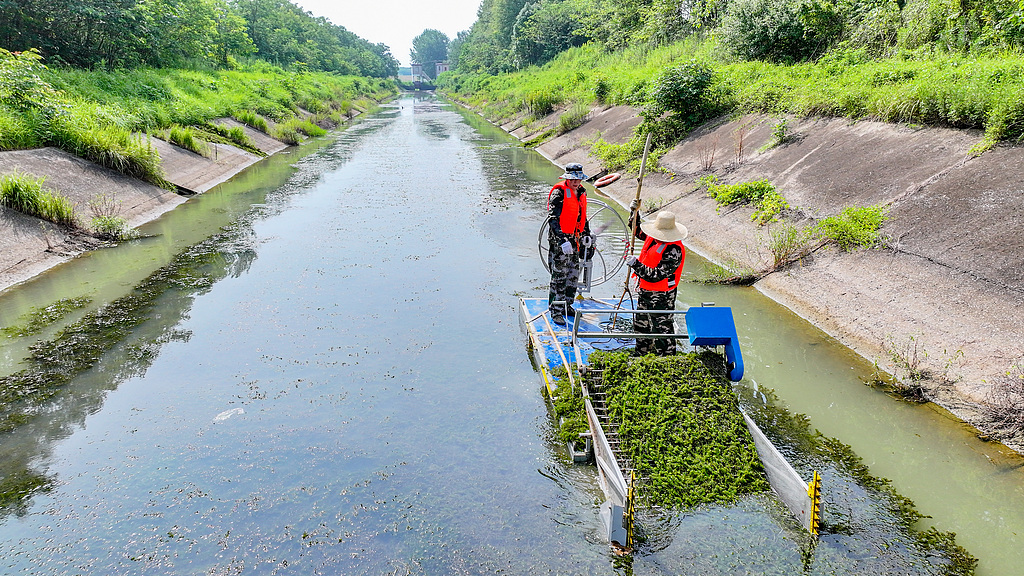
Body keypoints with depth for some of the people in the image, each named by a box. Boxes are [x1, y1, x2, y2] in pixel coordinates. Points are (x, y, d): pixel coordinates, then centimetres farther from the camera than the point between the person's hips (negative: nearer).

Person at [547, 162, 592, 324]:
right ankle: (556, 311, 4)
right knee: (559, 276, -5)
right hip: (559, 239, -8)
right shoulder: (559, 193, -15)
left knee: (574, 274, 13)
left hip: (574, 238, 8)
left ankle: (567, 305, 28)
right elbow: (552, 218, -22)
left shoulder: (581, 193, 10)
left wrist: (587, 235, 23)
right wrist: (562, 240, -31)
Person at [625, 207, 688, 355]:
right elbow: (638, 232, 16)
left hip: (661, 297, -9)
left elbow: (656, 275, -31)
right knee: (640, 323, 24)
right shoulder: (653, 237, -5)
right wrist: (634, 213, 2)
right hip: (645, 290, 9)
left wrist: (635, 264, -29)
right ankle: (642, 353, 44)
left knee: (661, 328, 4)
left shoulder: (674, 251, -29)